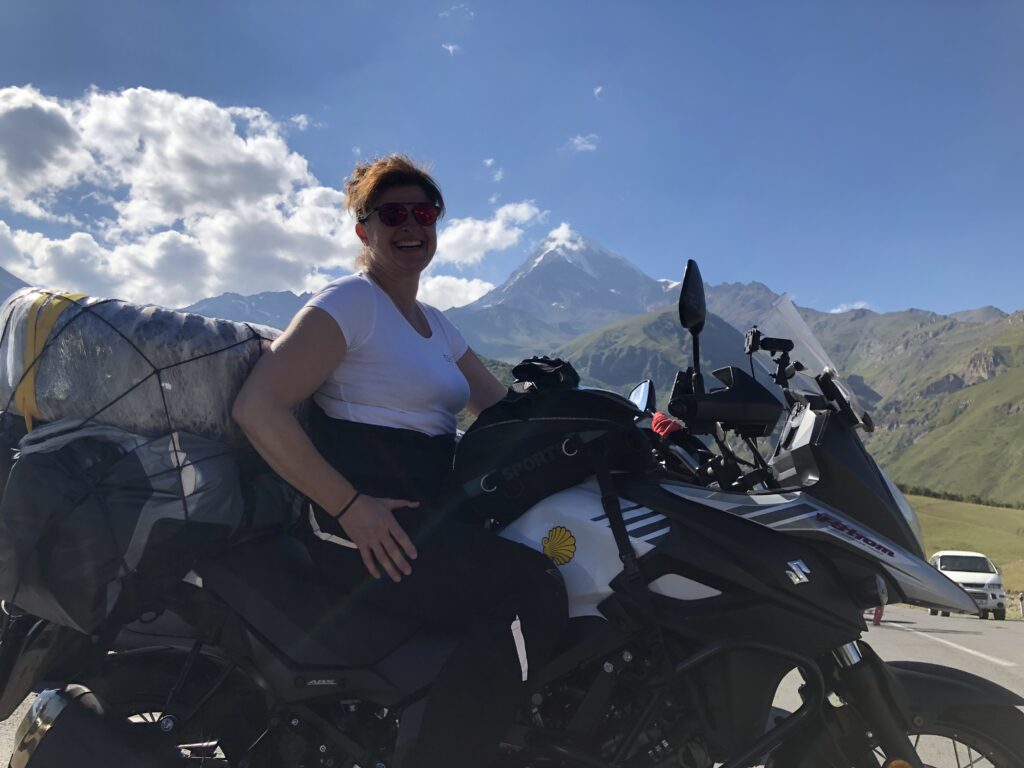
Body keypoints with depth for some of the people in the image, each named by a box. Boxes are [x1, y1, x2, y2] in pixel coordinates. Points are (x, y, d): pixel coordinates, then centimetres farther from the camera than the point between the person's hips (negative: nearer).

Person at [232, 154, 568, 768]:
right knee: (535, 593, -26)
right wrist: (351, 506, -21)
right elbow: (257, 407, -16)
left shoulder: (435, 325, 20)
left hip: (427, 515, 9)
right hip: (361, 524, -9)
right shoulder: (352, 301, -6)